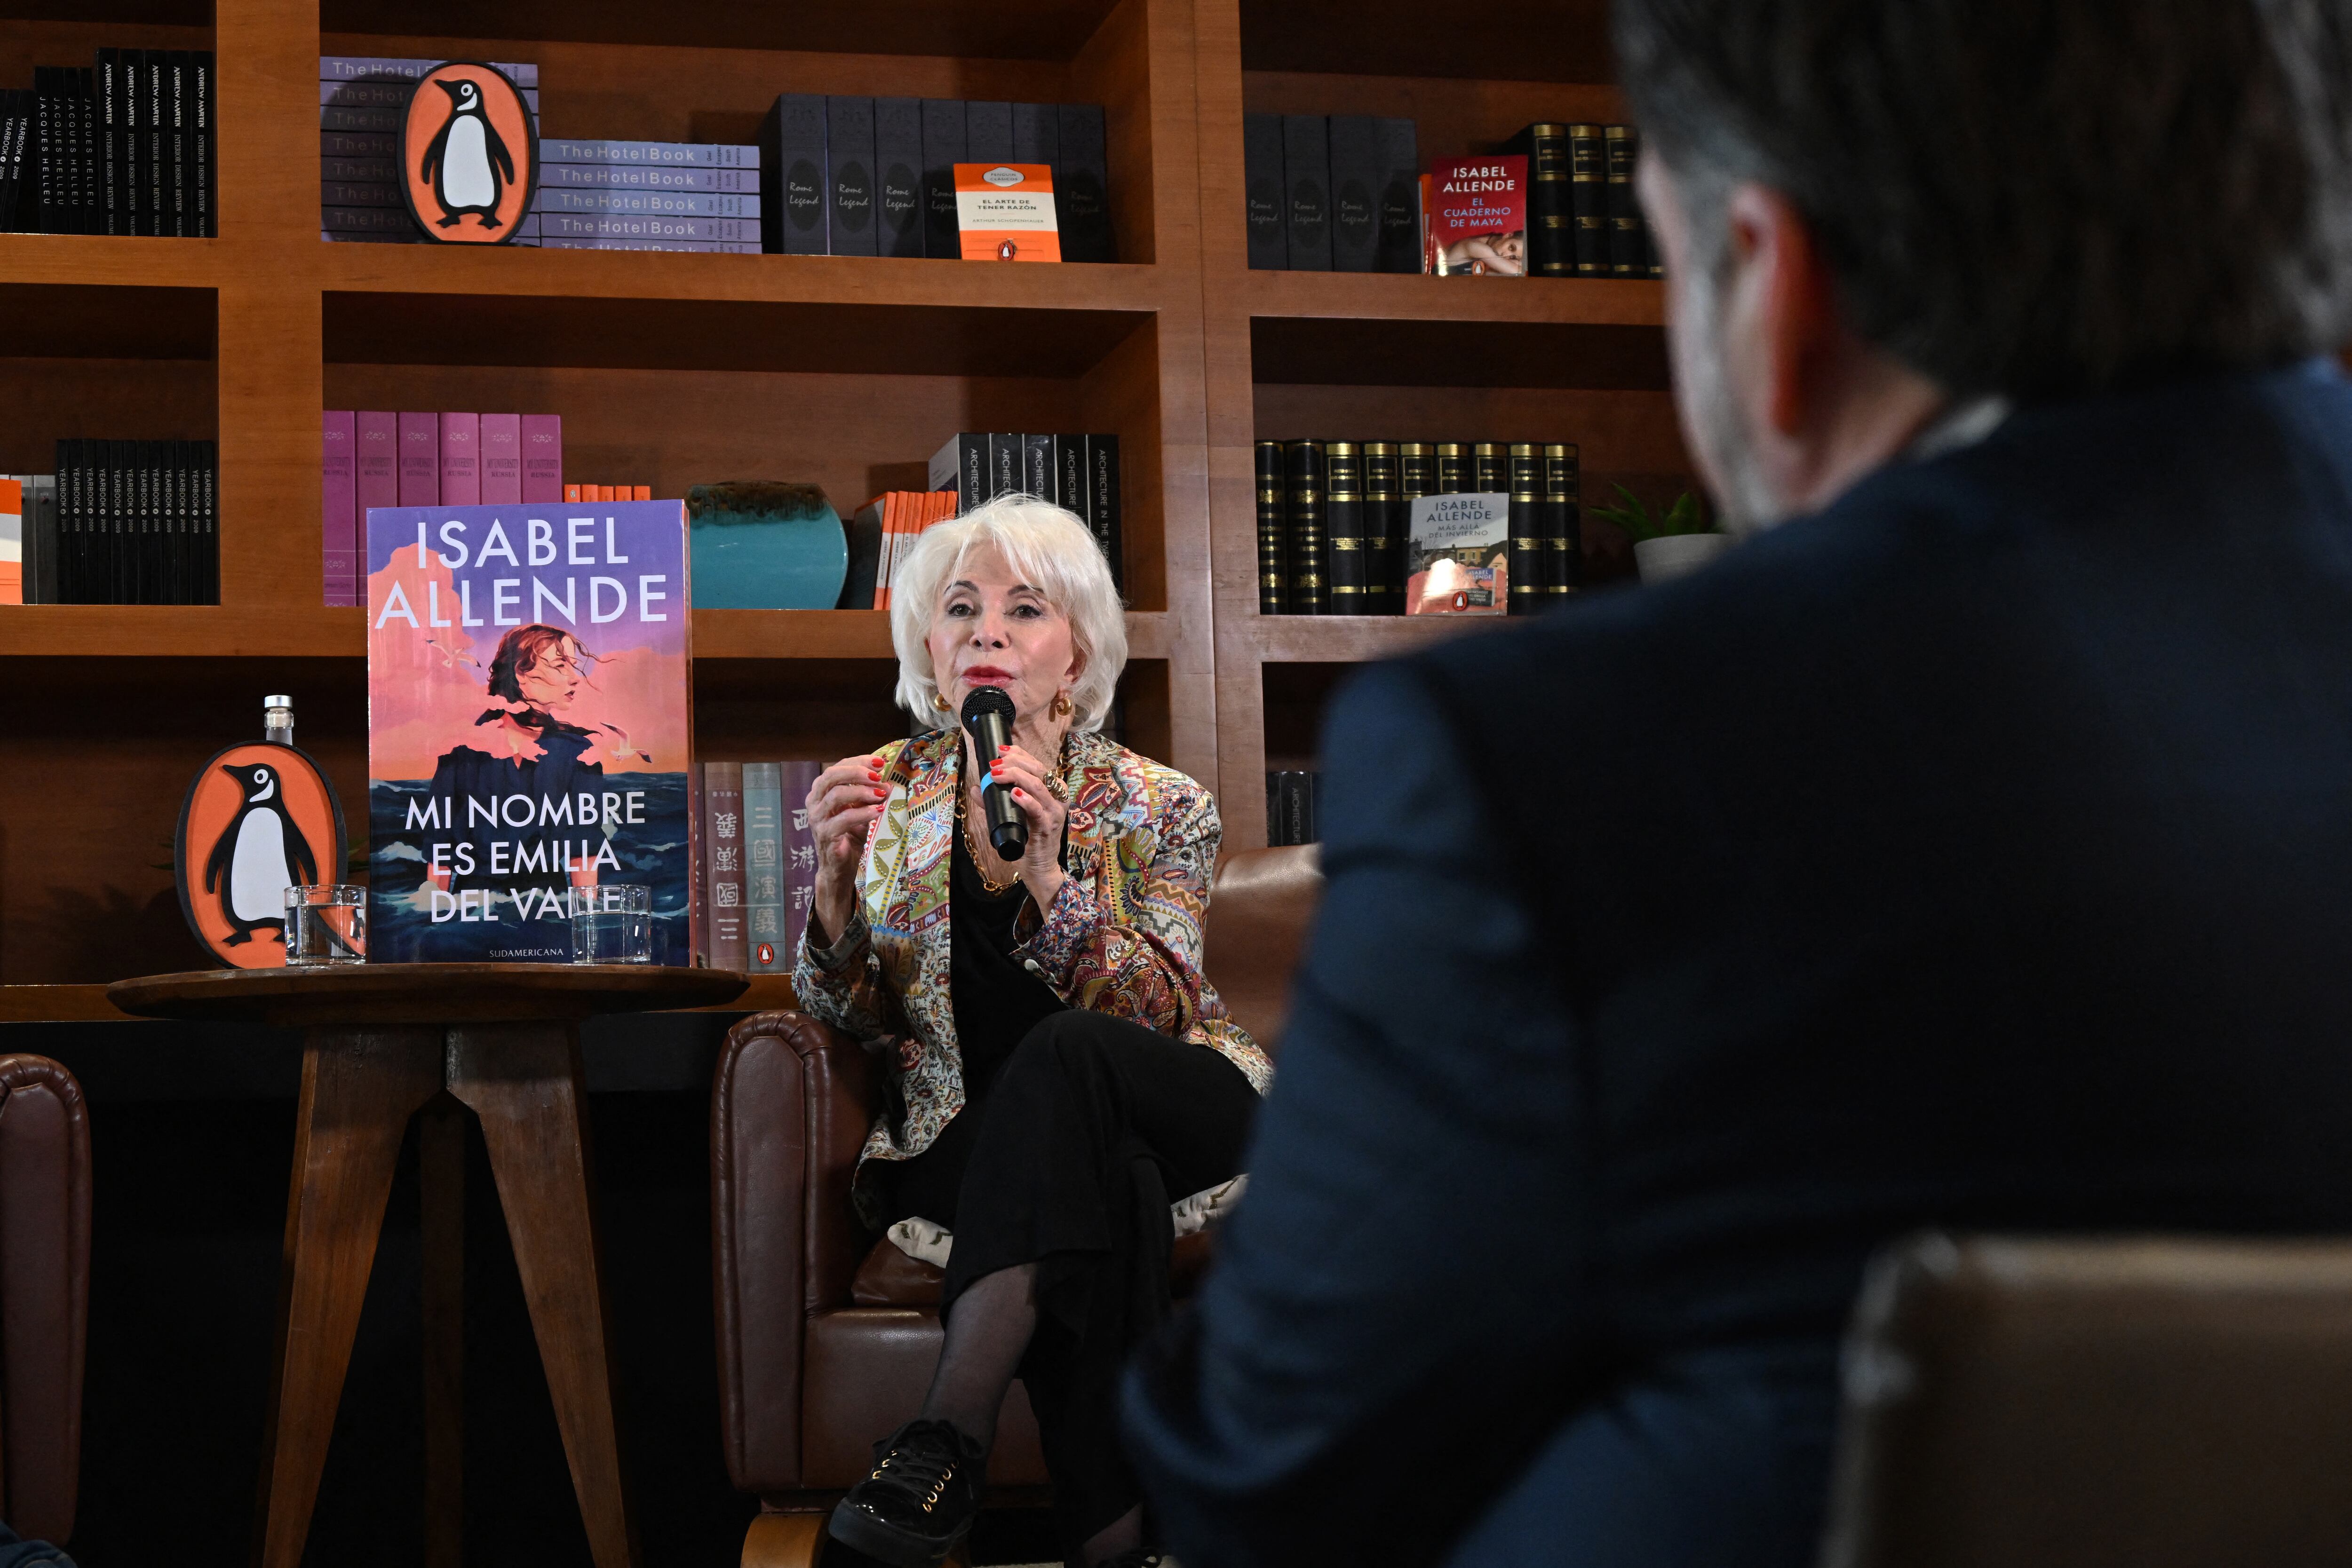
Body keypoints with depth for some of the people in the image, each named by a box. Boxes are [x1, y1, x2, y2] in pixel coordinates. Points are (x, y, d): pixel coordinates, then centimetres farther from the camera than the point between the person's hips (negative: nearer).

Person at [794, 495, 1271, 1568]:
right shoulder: (889, 794, 6)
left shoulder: (1159, 807, 0)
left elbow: (1159, 1018, -12)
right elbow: (849, 1018, 4)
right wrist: (835, 880, -17)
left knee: (1060, 1054, -36)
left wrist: (1045, 877, -27)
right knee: (1102, 1177, -35)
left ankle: (950, 1435, -41)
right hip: (973, 1137, 1)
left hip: (1174, 1109, -1)